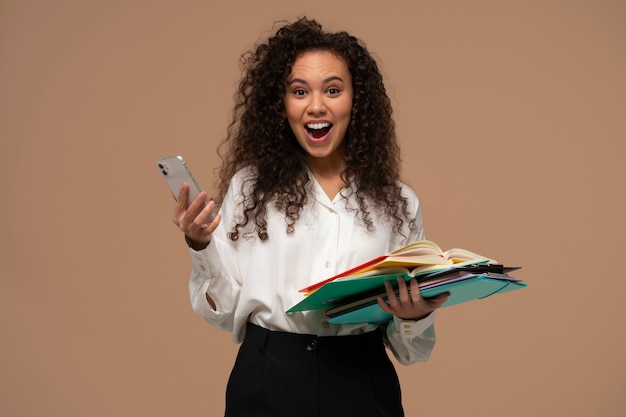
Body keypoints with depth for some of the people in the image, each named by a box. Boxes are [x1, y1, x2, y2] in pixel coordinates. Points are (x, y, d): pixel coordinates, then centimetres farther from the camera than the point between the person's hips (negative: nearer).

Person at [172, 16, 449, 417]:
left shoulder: (397, 202, 1)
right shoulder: (250, 187, 0)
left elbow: (408, 346, 5)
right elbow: (227, 312, 1)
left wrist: (416, 317, -16)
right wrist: (201, 246, -13)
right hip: (269, 382, 0)